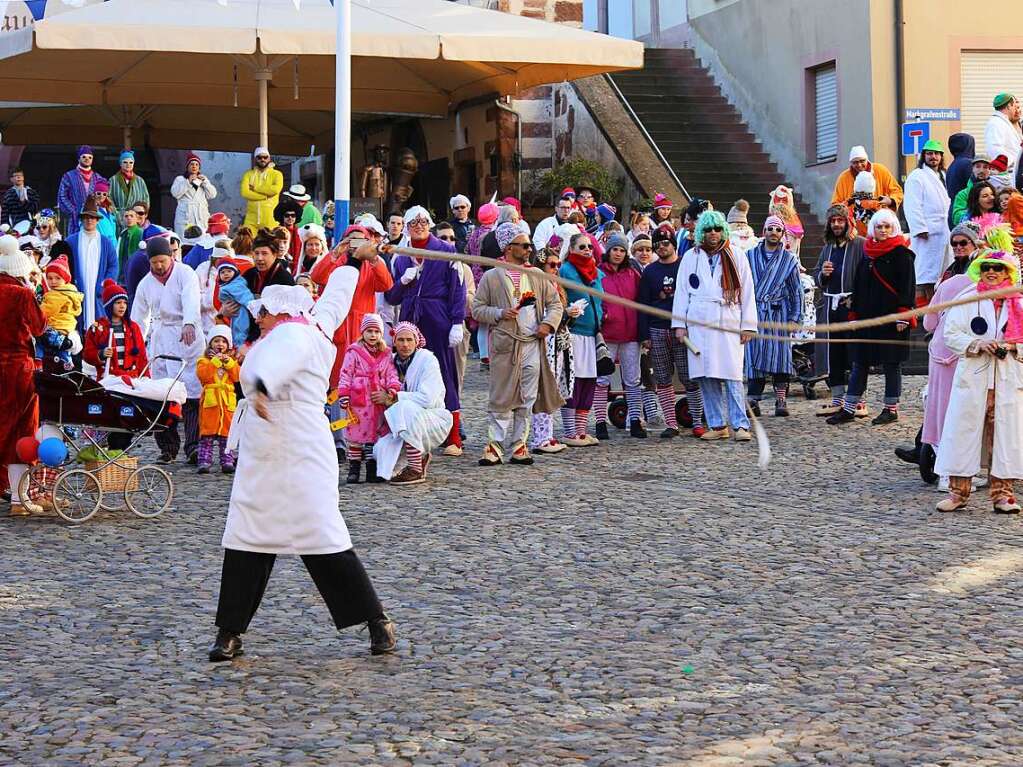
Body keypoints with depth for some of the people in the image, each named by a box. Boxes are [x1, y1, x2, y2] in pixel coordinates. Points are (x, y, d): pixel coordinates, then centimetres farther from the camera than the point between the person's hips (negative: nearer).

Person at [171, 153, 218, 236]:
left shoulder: (203, 179, 23)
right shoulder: (180, 179, 13)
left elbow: (212, 195, 11)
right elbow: (175, 193, -4)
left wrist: (205, 182, -1)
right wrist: (188, 182, -10)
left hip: (201, 219, 3)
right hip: (185, 218, -3)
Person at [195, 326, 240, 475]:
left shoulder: (232, 361, 16)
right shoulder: (204, 360, 5)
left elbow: (238, 376, 1)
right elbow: (202, 375, -13)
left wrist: (229, 362, -10)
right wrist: (215, 361, -16)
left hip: (227, 401, 3)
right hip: (210, 400, -3)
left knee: (226, 432, 6)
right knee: (207, 434, -4)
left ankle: (227, 461, 10)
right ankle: (204, 461, -3)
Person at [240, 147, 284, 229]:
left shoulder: (276, 174, 5)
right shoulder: (248, 174, 11)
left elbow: (276, 189, -15)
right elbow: (244, 192, -5)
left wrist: (255, 188, -7)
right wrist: (266, 196, -10)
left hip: (270, 218, -2)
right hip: (252, 218, 2)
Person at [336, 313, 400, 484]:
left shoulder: (386, 355, 11)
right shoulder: (353, 352, 0)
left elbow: (392, 374, 7)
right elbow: (345, 375, -3)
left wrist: (392, 391, -12)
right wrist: (344, 398, -9)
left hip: (379, 400, 3)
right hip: (358, 402, -3)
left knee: (376, 435, 6)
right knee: (355, 435, 2)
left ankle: (372, 471, 12)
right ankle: (353, 470, 9)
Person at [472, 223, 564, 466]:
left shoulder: (537, 276, 12)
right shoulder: (492, 277, 2)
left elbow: (555, 302, 16)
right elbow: (477, 309, 3)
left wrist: (548, 323, -1)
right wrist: (500, 313, -13)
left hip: (533, 345, 4)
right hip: (504, 345, -4)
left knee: (527, 400, 4)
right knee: (501, 399, -4)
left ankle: (519, 447, 11)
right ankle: (494, 447, -1)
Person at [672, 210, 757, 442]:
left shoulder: (736, 257, 9)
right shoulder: (691, 257, 12)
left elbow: (747, 292, 7)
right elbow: (682, 291, 13)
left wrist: (748, 325, 1)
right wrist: (679, 324, 6)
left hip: (729, 323, -2)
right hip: (699, 323, 2)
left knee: (732, 375, -9)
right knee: (706, 376, 0)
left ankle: (740, 424, -7)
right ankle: (717, 425, 6)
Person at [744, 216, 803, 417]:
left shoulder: (789, 259, 11)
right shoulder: (750, 256, 12)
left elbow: (796, 291, 11)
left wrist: (795, 317, 3)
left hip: (778, 312, -1)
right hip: (754, 313, 1)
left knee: (779, 355, -7)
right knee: (753, 355, -3)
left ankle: (781, 400, -3)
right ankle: (754, 400, -1)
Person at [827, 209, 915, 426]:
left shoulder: (902, 253, -4)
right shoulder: (868, 252, 13)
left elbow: (908, 287, -9)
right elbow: (858, 286, 17)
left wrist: (903, 315, -16)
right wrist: (854, 314, 13)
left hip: (890, 318, -6)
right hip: (867, 316, 6)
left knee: (891, 363, 2)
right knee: (859, 363, 6)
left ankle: (891, 409, 11)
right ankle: (848, 409, 9)